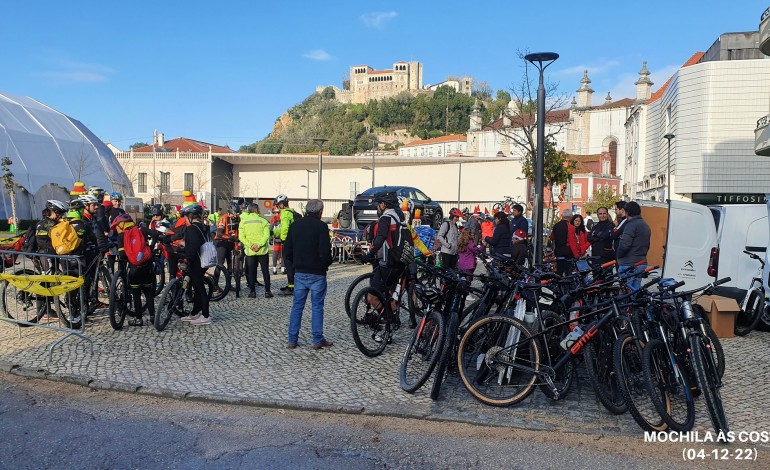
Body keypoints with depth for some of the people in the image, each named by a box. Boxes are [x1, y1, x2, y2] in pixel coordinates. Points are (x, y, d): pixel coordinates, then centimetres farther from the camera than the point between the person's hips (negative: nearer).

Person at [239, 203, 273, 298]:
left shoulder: (243, 221, 2)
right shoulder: (263, 221, -4)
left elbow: (241, 237, -6)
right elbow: (266, 235, -14)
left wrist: (250, 246, -11)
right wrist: (258, 244, -17)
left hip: (249, 251, 1)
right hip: (262, 250, -1)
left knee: (251, 272, 9)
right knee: (265, 271, 8)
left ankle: (252, 291, 8)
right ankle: (267, 291, 7)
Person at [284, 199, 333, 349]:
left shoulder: (295, 225, 5)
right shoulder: (321, 226, -12)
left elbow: (287, 251, 7)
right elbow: (325, 252, -19)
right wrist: (326, 264, 0)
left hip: (299, 273, 5)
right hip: (317, 273, -5)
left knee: (297, 306, 11)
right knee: (317, 306, 4)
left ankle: (292, 340, 14)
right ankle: (318, 340, 10)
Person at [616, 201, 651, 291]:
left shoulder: (631, 225, -14)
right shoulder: (645, 225, 17)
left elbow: (624, 245, -22)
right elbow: (647, 245, 22)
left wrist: (619, 257, -6)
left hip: (629, 264, -9)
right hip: (642, 263, 9)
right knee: (636, 290, 14)